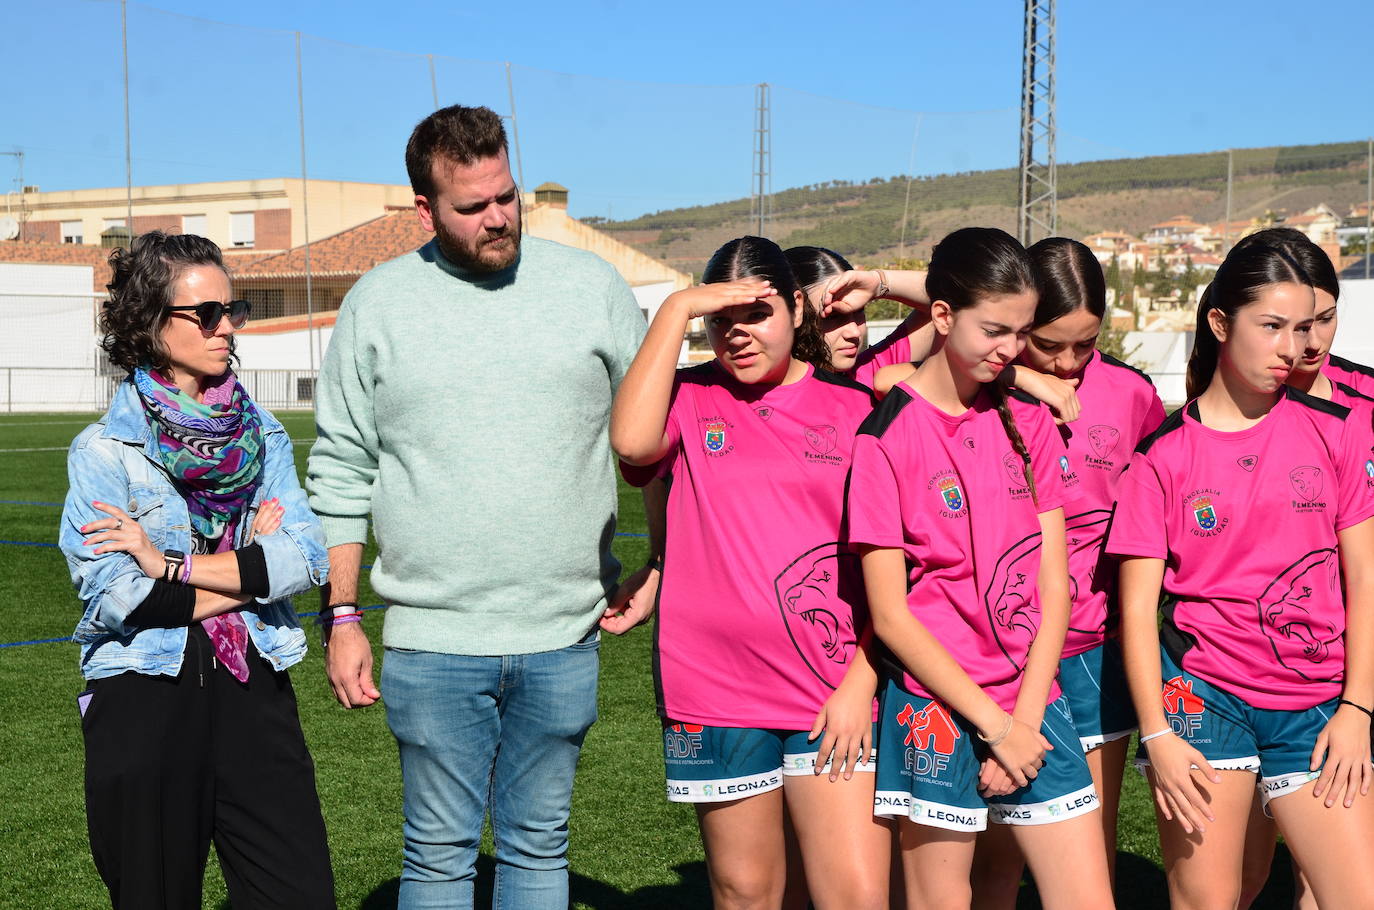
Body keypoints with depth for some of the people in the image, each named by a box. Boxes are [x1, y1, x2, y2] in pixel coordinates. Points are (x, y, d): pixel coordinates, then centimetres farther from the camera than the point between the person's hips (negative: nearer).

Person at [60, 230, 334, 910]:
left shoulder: (262, 435, 8)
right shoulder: (104, 451, -3)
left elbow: (308, 558, -5)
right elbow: (111, 595, -15)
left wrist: (169, 564, -13)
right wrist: (248, 573, -7)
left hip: (254, 695, 3)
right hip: (145, 701, -3)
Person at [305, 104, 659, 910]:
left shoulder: (592, 286, 4)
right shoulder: (378, 304, 3)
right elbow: (341, 475, 6)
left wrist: (661, 568, 3)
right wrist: (342, 621, 2)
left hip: (564, 637, 1)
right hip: (432, 640, -1)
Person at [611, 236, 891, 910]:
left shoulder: (854, 408, 6)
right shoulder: (691, 399, 5)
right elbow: (632, 440, -19)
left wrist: (860, 683, -5)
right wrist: (676, 309, -12)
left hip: (835, 698, 0)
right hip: (716, 694, 0)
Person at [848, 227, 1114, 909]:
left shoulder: (1027, 423, 9)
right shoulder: (887, 436, -7)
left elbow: (1053, 585, 6)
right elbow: (890, 614, -10)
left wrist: (1027, 714, -5)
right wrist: (994, 724, -10)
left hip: (1031, 703, 5)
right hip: (938, 708, -4)